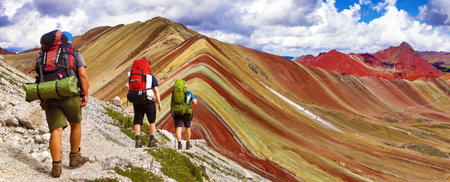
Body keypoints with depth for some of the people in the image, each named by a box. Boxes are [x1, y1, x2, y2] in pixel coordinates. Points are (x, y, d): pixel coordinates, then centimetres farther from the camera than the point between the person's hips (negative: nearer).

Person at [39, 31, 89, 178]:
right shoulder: (75, 55, 7)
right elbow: (82, 74, -7)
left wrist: (43, 99, 10)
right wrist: (85, 95, -4)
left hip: (51, 97, 3)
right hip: (70, 95, -3)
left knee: (56, 130, -2)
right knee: (76, 125, 19)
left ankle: (56, 167, -10)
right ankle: (74, 158, 26)